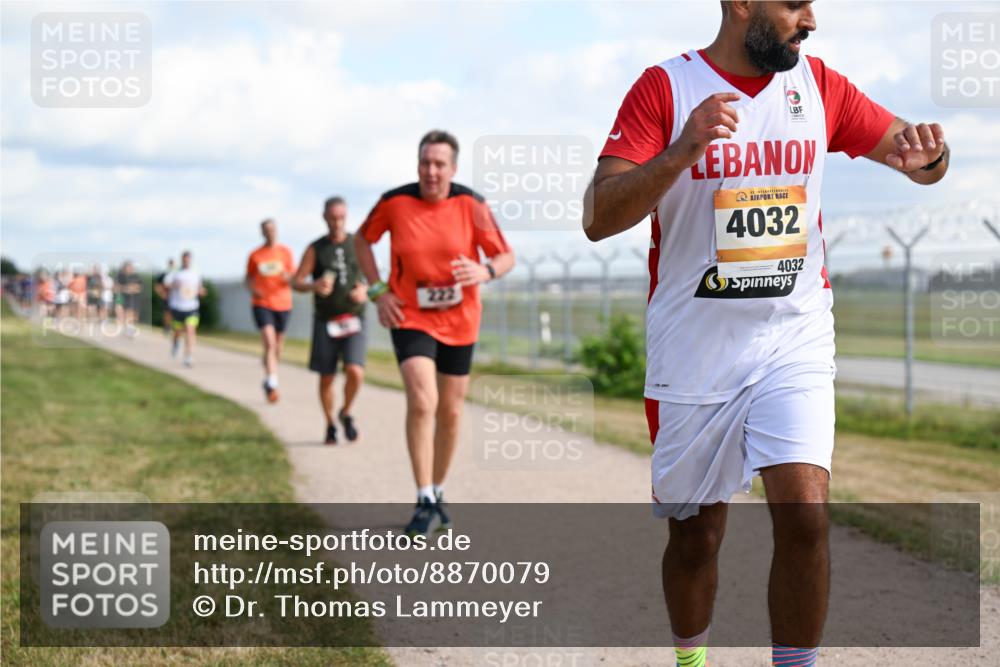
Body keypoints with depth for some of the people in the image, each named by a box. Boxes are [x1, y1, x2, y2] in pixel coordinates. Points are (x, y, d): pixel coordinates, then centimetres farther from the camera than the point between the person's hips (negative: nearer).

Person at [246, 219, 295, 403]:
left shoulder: (285, 252, 4)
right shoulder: (255, 255, 3)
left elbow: (293, 280, 5)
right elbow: (249, 278, 15)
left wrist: (287, 277, -19)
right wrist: (252, 290, -6)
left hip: (282, 304, 2)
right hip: (261, 304, -2)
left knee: (278, 346, 12)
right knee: (269, 343, -18)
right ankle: (272, 384, -20)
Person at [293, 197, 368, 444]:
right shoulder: (315, 249, 1)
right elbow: (297, 282, 0)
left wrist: (364, 290, -7)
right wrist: (314, 286, -22)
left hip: (353, 320, 0)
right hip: (325, 321, 0)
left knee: (355, 372, -16)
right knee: (326, 378, 4)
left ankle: (346, 413, 11)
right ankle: (330, 426, 24)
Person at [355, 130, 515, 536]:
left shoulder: (471, 205, -10)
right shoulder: (394, 202, -9)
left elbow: (506, 256, -4)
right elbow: (362, 239, 8)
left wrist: (485, 271, -27)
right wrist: (378, 291, -2)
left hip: (459, 322, 2)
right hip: (410, 318, -2)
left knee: (450, 412, 11)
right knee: (421, 402, -20)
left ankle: (438, 491, 31)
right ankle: (424, 502, -13)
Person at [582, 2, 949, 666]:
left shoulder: (818, 84, 2)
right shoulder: (665, 88, -8)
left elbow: (917, 156, 10)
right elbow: (598, 218, -16)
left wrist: (927, 152, -15)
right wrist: (682, 152, -30)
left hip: (794, 339, 2)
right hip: (694, 353, -1)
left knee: (806, 513, -16)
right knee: (696, 534, 10)